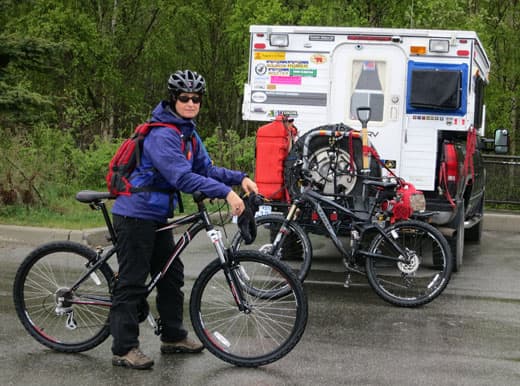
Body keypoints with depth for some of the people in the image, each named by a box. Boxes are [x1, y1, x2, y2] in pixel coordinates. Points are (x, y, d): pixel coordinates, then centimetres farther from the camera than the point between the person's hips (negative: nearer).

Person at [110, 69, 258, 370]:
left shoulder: (188, 133, 9)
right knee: (132, 282, -5)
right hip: (136, 214, -10)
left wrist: (240, 178, -7)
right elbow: (182, 178, -32)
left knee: (172, 275, 15)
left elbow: (206, 169, 8)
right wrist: (226, 193, -36)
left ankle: (173, 336, 27)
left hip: (158, 215, 10)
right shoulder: (162, 135, -22)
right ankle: (125, 349, 0)